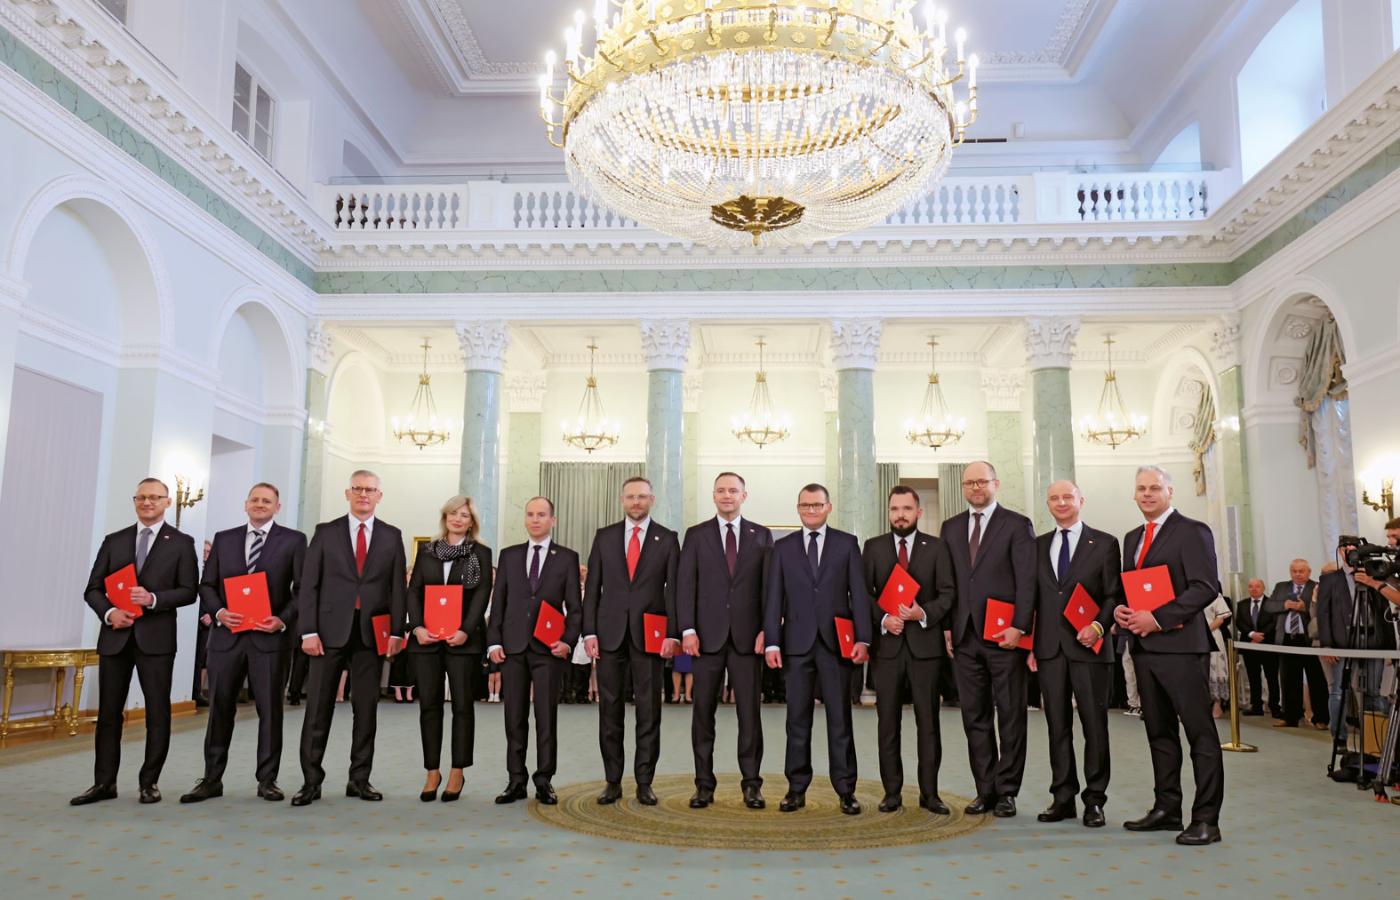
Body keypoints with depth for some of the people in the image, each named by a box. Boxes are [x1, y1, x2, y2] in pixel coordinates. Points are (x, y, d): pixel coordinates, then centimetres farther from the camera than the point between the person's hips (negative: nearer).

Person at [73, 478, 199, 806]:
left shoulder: (181, 543, 3)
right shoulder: (113, 541, 12)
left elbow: (189, 591, -2)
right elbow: (93, 588, 9)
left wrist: (153, 599, -17)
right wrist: (109, 613, -10)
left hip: (156, 638, -3)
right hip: (115, 636, 3)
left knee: (158, 711, 2)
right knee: (109, 711, 7)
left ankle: (149, 782, 12)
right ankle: (104, 783, 16)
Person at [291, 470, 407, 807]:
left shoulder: (392, 536, 8)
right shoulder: (325, 532, 6)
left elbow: (397, 587, 6)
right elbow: (309, 585, 2)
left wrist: (397, 631, -2)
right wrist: (308, 631, -6)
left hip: (372, 633, 1)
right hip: (331, 630, -1)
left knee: (366, 708, 6)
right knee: (318, 708, 1)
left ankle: (359, 779, 15)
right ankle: (311, 781, 10)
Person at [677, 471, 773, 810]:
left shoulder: (762, 536, 9)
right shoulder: (696, 535, 7)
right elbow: (685, 584, 1)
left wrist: (766, 629, -4)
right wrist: (687, 629, -8)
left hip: (748, 636, 0)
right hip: (708, 635, 0)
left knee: (750, 712, 2)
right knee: (703, 711, 4)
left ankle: (751, 785, 11)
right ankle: (704, 784, 13)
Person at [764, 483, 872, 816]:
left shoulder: (847, 543, 7)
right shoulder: (783, 547, 9)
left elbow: (859, 593, 2)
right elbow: (773, 598, 6)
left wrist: (863, 639, -6)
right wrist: (771, 642, -3)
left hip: (836, 642, -1)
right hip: (797, 643, 1)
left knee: (840, 718, 3)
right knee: (797, 718, 5)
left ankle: (846, 790, 10)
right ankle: (797, 789, 13)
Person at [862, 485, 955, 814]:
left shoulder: (936, 548, 5)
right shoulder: (873, 547, 7)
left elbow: (948, 592, 1)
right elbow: (863, 593, 4)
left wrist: (924, 613, -16)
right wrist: (882, 618, -12)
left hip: (925, 643, -1)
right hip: (887, 643, 1)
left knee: (928, 721, 3)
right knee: (888, 722, 4)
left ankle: (929, 793, 11)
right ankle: (892, 792, 12)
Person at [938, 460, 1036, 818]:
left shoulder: (1017, 525, 1)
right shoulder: (951, 528, 14)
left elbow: (1027, 580, -6)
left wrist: (1018, 627, -14)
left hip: (1004, 636, -4)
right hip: (965, 636, 4)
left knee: (1010, 715, 2)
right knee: (975, 717, 8)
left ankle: (1007, 792, 11)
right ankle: (985, 790, 16)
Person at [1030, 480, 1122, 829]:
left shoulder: (1104, 543, 3)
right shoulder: (1038, 545, 14)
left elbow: (1114, 594, 0)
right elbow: (1033, 595, 13)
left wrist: (1099, 626, -17)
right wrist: (1029, 644, 7)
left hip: (1088, 646, -3)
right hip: (1049, 647, 3)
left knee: (1094, 725, 2)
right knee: (1057, 725, 7)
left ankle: (1094, 800, 12)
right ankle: (1062, 797, 15)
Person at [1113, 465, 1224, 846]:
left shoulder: (1192, 532, -4)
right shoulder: (1132, 538, 19)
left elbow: (1206, 587, -14)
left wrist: (1158, 618, -19)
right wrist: (1120, 610, 2)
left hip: (1181, 644, -8)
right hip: (1144, 646, 8)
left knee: (1200, 732, -2)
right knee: (1159, 732, 13)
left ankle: (1206, 819, 2)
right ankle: (1166, 809, 21)